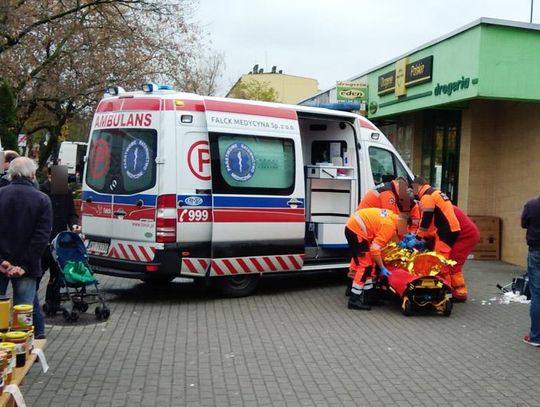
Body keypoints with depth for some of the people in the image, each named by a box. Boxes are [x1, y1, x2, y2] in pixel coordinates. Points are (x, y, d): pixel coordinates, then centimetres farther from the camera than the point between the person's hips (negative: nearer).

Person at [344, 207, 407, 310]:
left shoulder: (392, 216, 6)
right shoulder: (389, 225, -20)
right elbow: (375, 249, -21)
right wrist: (382, 268, -14)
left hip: (354, 226, 10)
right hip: (356, 230, -10)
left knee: (370, 263, 15)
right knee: (366, 265, -8)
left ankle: (367, 296, 22)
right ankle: (354, 300, -5)